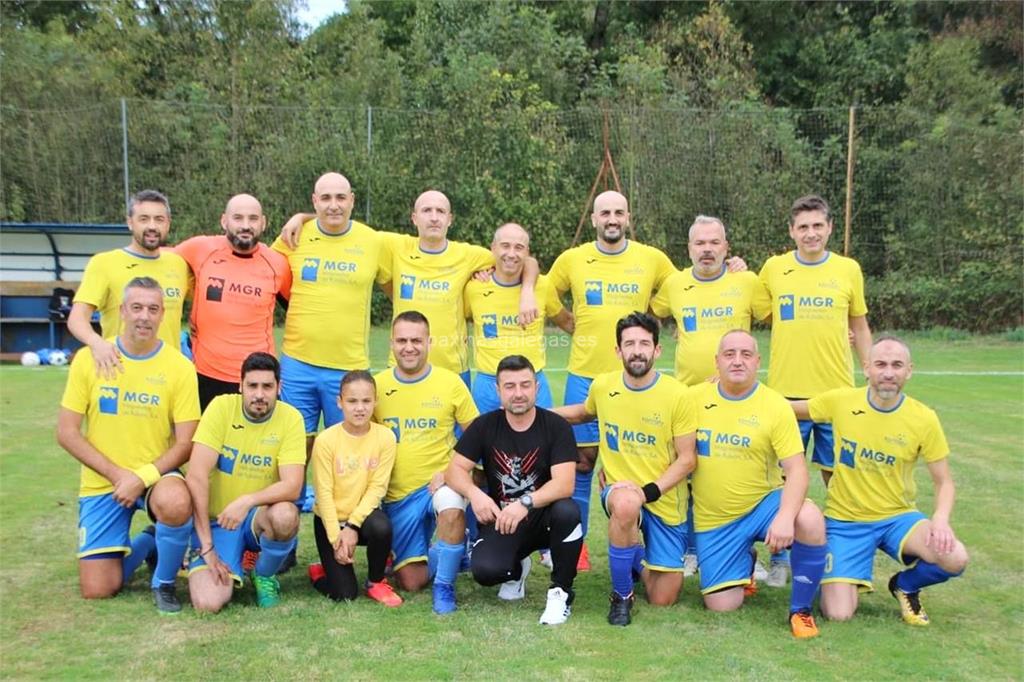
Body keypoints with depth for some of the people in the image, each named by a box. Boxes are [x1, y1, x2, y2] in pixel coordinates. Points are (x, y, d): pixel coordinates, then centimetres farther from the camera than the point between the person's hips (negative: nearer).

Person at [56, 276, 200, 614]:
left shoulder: (179, 367, -9)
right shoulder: (88, 358, -6)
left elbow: (185, 442, -8)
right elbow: (66, 432, -5)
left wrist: (142, 477, -22)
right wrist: (117, 474, -14)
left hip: (156, 475, -1)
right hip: (101, 482, 2)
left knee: (176, 504, -38)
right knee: (97, 590, -3)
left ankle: (164, 583, -7)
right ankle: (143, 544, 30)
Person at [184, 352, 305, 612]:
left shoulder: (291, 418, -10)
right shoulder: (221, 407, -12)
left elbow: (292, 486, -17)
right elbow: (196, 476, -16)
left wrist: (248, 501, -35)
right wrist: (207, 547, -19)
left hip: (259, 517, 1)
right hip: (216, 520, -1)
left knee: (285, 515, -35)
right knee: (209, 603, -22)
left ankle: (264, 575, -1)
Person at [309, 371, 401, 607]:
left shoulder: (385, 437, -11)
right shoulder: (326, 440, -16)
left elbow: (377, 487, -10)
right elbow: (324, 492, -13)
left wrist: (353, 525, -19)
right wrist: (336, 538, -16)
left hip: (363, 515, 2)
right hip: (331, 519, -2)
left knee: (381, 526, -35)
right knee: (345, 594, -12)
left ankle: (376, 582, -4)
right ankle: (321, 571, 24)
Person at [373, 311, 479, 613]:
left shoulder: (450, 382, -5)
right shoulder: (377, 385, -1)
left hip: (439, 483, -2)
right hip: (398, 495, 3)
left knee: (452, 509, -38)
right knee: (411, 582, 2)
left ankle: (444, 586, -14)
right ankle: (442, 554, 37)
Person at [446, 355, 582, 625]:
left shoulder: (556, 426, -10)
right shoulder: (484, 426, -2)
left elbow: (564, 484, -20)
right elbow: (456, 470, -5)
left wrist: (525, 503, -37)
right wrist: (475, 494, -27)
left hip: (543, 517, -1)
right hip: (500, 520, 1)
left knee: (567, 511, -35)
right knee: (485, 570, -28)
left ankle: (561, 591, -9)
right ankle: (516, 569, 14)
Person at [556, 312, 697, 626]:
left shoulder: (677, 394, -12)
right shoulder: (601, 386, -4)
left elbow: (687, 459, -8)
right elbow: (585, 412, 20)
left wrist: (649, 491, -21)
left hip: (665, 502, 0)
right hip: (620, 490, 0)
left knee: (662, 601, 1)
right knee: (626, 504, -39)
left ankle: (637, 558, 37)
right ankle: (622, 595, -14)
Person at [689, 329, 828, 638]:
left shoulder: (776, 406, -10)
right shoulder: (695, 398, -3)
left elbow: (796, 469, -15)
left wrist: (785, 517, -31)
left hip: (763, 504, -1)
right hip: (713, 519, 2)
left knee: (810, 521, -33)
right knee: (721, 606, -3)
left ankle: (800, 610, -9)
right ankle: (745, 563, 34)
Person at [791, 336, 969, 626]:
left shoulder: (924, 419, -9)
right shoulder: (840, 401, -9)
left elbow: (944, 481, -1)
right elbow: (788, 409, 7)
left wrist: (941, 519, -20)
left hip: (897, 517, 1)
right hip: (844, 520, -1)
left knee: (955, 559, -28)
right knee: (838, 614, -16)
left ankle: (905, 585, 8)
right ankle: (853, 578, 22)